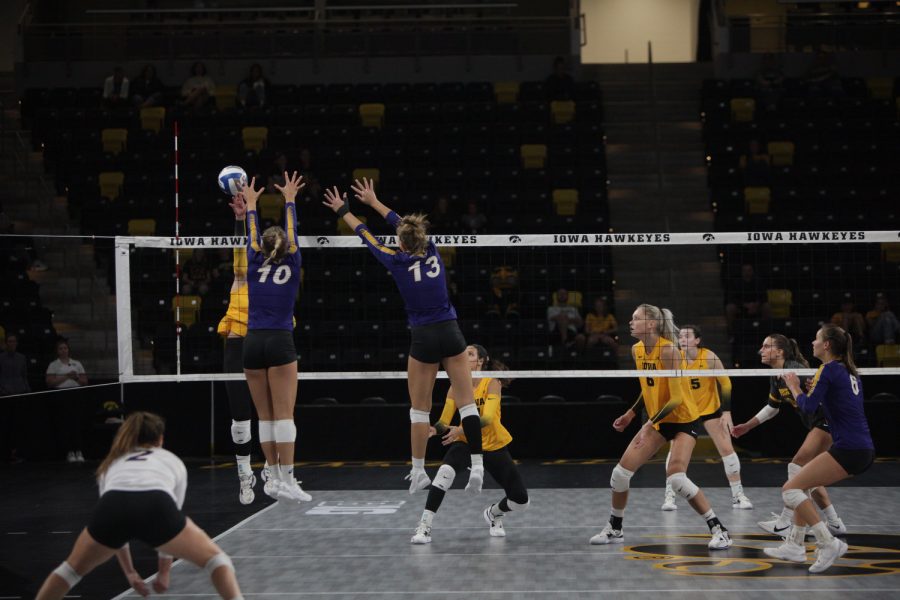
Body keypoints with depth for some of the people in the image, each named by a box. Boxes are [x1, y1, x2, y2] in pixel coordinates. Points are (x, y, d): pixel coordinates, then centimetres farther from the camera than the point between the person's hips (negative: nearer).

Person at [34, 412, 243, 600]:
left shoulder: (112, 463, 40)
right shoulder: (173, 461, 36)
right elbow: (172, 516, 40)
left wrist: (129, 572, 54)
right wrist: (164, 572, 48)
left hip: (111, 508, 2)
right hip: (155, 507, -2)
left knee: (73, 568, 28)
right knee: (214, 558, 19)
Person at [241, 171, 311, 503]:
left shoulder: (255, 264, 5)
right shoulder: (292, 265, 2)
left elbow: (252, 236, 22)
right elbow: (292, 231, 15)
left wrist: (251, 205, 37)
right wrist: (289, 200, 30)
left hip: (253, 342, 3)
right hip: (280, 342, -3)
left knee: (265, 416, 7)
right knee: (284, 414, -6)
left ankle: (274, 476, 8)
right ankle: (286, 480, -12)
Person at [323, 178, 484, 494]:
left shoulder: (398, 262, -7)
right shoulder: (432, 251, 2)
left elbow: (368, 237, 8)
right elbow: (405, 224, 17)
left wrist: (343, 211, 24)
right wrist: (373, 201, 30)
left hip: (423, 338, -2)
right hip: (451, 333, 2)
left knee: (420, 408, 8)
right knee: (466, 402, 0)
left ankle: (418, 472, 10)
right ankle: (477, 465, -8)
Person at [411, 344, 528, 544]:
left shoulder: (492, 383, -16)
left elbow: (487, 418, -30)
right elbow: (444, 421, -10)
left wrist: (462, 429, -47)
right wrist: (435, 429, -34)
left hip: (494, 447, 0)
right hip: (466, 444, 1)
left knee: (521, 501, -2)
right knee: (445, 471, -34)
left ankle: (493, 513, 33)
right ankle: (424, 527, -31)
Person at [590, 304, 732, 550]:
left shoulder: (668, 350, -23)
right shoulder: (637, 350, 1)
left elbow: (676, 398, -25)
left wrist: (650, 423, -29)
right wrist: (631, 413, 16)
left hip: (683, 420, -8)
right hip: (657, 421, 8)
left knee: (676, 477, -25)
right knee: (621, 472, 2)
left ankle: (718, 530, -14)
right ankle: (614, 529, 21)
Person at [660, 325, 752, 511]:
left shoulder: (709, 358, -20)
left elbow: (725, 384, -14)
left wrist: (727, 412, -18)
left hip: (710, 408, -1)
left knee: (727, 448, -3)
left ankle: (738, 495, 8)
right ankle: (669, 495, -4)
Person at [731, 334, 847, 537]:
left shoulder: (794, 369, -18)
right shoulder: (776, 378, 10)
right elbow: (772, 407, 26)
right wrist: (747, 426, 28)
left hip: (827, 420, -10)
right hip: (815, 425, 10)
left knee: (797, 468, -10)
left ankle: (783, 524, -7)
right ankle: (835, 523, 17)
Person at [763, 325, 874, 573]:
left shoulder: (829, 369, -8)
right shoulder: (850, 373, 18)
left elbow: (809, 407, -12)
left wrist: (794, 387, 5)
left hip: (848, 450, -10)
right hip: (865, 450, 10)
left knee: (791, 489, -9)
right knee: (801, 485, 20)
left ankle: (828, 542, -15)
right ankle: (795, 544, 20)